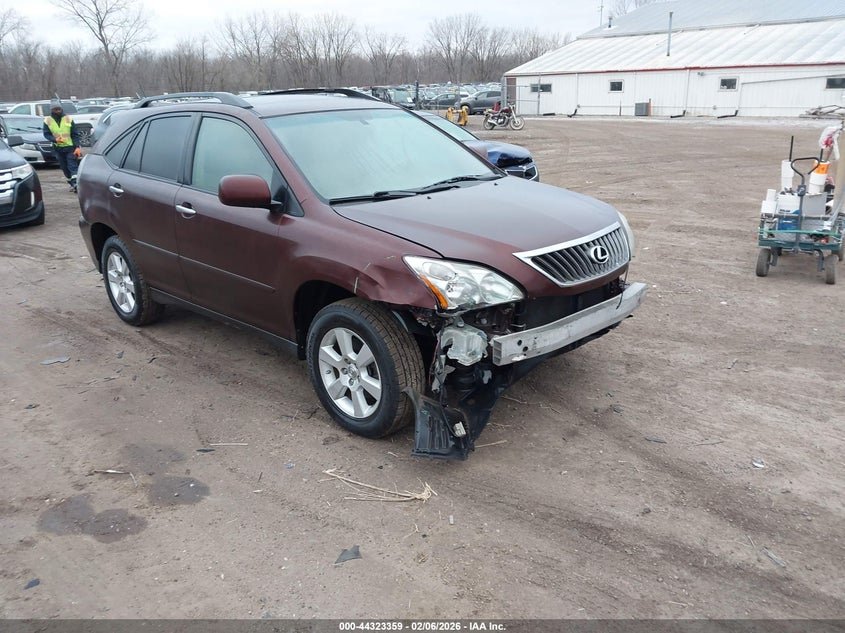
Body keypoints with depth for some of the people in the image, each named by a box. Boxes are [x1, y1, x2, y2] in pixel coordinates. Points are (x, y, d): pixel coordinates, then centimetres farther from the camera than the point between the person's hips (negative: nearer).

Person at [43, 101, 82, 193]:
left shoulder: (68, 119, 0)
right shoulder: (48, 121, 3)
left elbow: (75, 134, -1)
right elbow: (46, 134, 2)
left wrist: (77, 147, -11)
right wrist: (55, 139, -19)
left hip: (70, 147, -3)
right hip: (58, 149, 3)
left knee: (73, 166, -11)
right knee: (65, 168, 9)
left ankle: (76, 184, -18)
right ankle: (72, 184, 19)